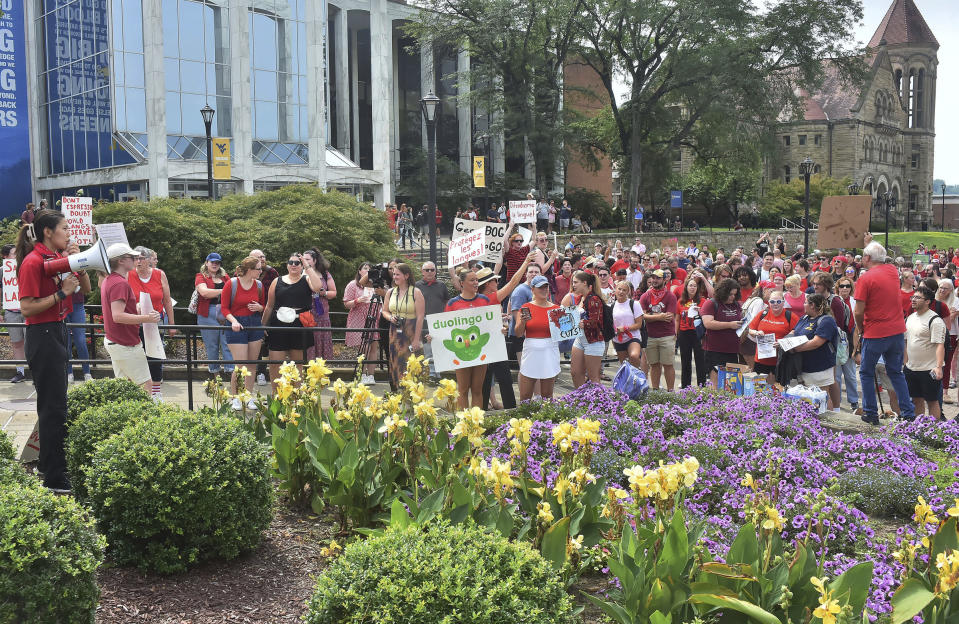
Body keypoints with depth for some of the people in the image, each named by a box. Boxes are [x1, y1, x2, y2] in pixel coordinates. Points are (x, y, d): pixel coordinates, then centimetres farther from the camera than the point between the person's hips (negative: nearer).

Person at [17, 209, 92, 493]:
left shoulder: (56, 259, 9)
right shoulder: (33, 262, -15)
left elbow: (85, 288, 15)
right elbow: (27, 309, -19)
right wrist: (62, 293, -20)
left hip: (56, 333, 9)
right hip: (42, 337, -9)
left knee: (52, 405, 17)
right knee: (54, 408, -6)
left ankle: (47, 464, 30)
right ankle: (55, 479, 0)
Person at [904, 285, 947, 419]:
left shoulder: (935, 320, -13)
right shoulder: (910, 318, 11)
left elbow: (940, 345, -19)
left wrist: (938, 367, -27)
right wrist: (905, 363, 17)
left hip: (929, 368, -7)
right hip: (911, 368, 7)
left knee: (932, 401, 1)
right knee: (916, 399, 14)